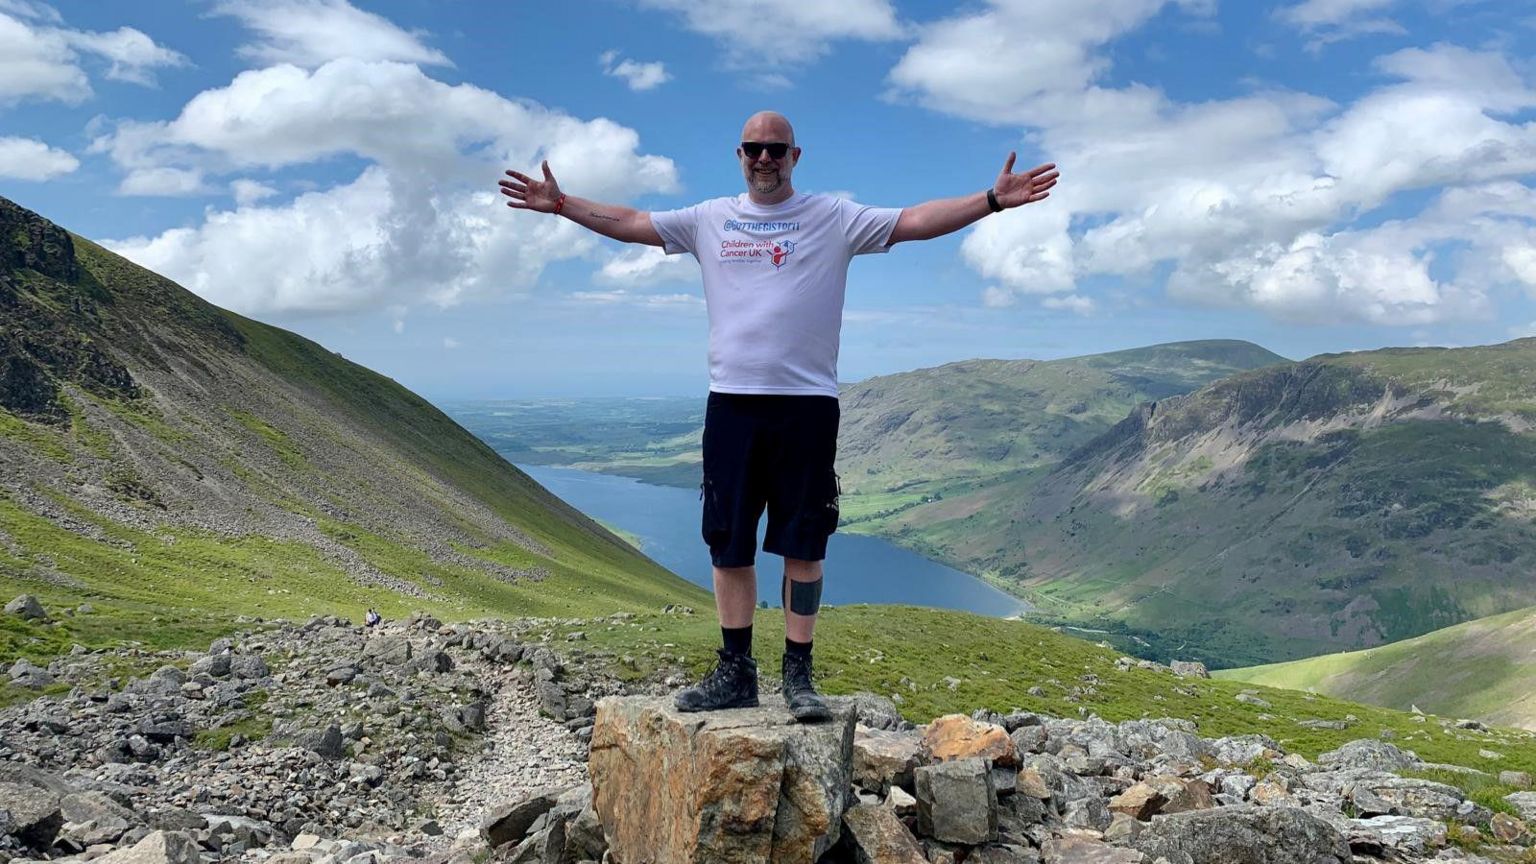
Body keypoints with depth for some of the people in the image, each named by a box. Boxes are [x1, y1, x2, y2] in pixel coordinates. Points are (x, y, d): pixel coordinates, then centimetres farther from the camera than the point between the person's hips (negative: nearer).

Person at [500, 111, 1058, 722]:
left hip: (806, 403, -2)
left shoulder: (834, 218, 5)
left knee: (803, 546, 1)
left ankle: (798, 676, 12)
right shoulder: (710, 220, 13)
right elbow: (627, 223, 16)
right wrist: (560, 204, 12)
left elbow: (916, 221, -3)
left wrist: (992, 200, -13)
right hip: (731, 402, 3)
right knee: (728, 545, 7)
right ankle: (735, 673, 19)